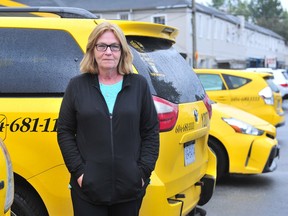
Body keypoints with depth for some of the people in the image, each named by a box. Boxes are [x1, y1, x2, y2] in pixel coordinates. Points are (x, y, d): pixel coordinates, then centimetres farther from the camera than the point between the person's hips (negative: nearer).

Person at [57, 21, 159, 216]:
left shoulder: (138, 85, 5)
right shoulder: (77, 86, 4)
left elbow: (151, 131, 6)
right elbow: (65, 131, 4)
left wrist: (144, 171, -3)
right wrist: (78, 171, -5)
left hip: (130, 187, 1)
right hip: (88, 186, -1)